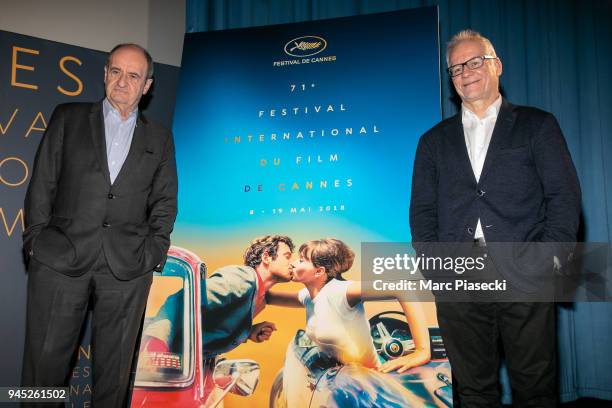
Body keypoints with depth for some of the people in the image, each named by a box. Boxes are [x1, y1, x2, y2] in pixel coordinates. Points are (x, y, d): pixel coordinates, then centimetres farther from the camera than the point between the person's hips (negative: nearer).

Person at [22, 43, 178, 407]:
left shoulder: (159, 138, 12)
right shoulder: (68, 118, 10)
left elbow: (165, 201, 10)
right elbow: (42, 185, 7)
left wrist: (154, 252, -1)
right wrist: (37, 240, -1)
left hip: (128, 268, 1)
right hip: (60, 258, 0)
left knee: (114, 368, 9)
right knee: (46, 359, 6)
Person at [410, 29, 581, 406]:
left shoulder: (538, 125, 11)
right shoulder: (434, 140, 17)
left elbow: (564, 195, 3)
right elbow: (422, 209, 11)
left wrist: (546, 262, -9)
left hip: (524, 278, -1)